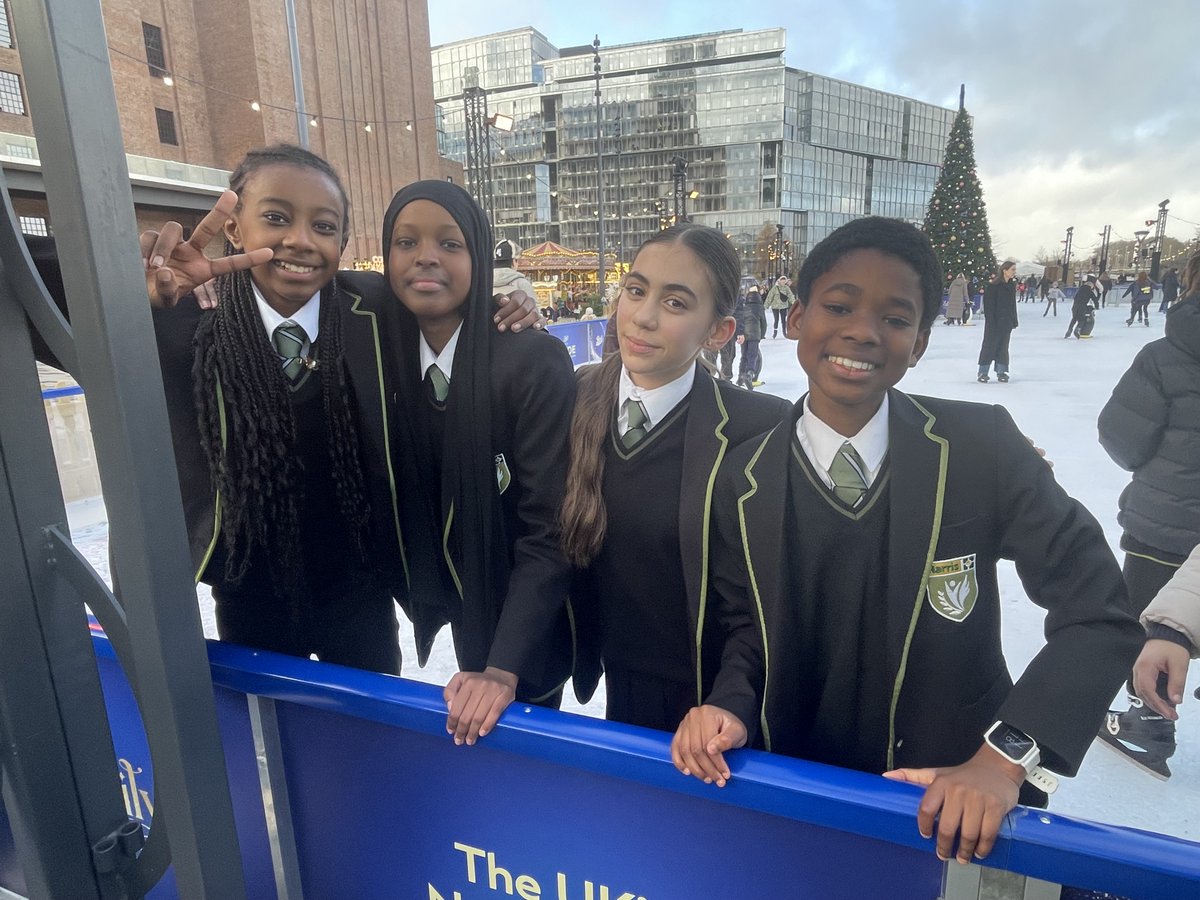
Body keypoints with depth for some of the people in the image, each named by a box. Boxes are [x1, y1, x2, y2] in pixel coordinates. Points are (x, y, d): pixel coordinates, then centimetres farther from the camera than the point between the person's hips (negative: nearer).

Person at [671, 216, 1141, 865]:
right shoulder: (742, 481, -11)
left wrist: (1007, 757, -22)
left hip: (959, 807, 0)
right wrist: (729, 706, -20)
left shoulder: (982, 447, -15)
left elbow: (1098, 611, -12)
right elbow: (748, 629, 0)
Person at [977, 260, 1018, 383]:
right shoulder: (993, 285, -13)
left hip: (1006, 322, 7)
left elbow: (1013, 305, 15)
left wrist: (1014, 320, 11)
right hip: (995, 322, -7)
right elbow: (989, 305, -15)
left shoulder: (1011, 286, 10)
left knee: (1003, 346, 10)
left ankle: (1001, 372, 17)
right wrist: (991, 322, -19)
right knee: (990, 345, -2)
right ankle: (983, 372, 5)